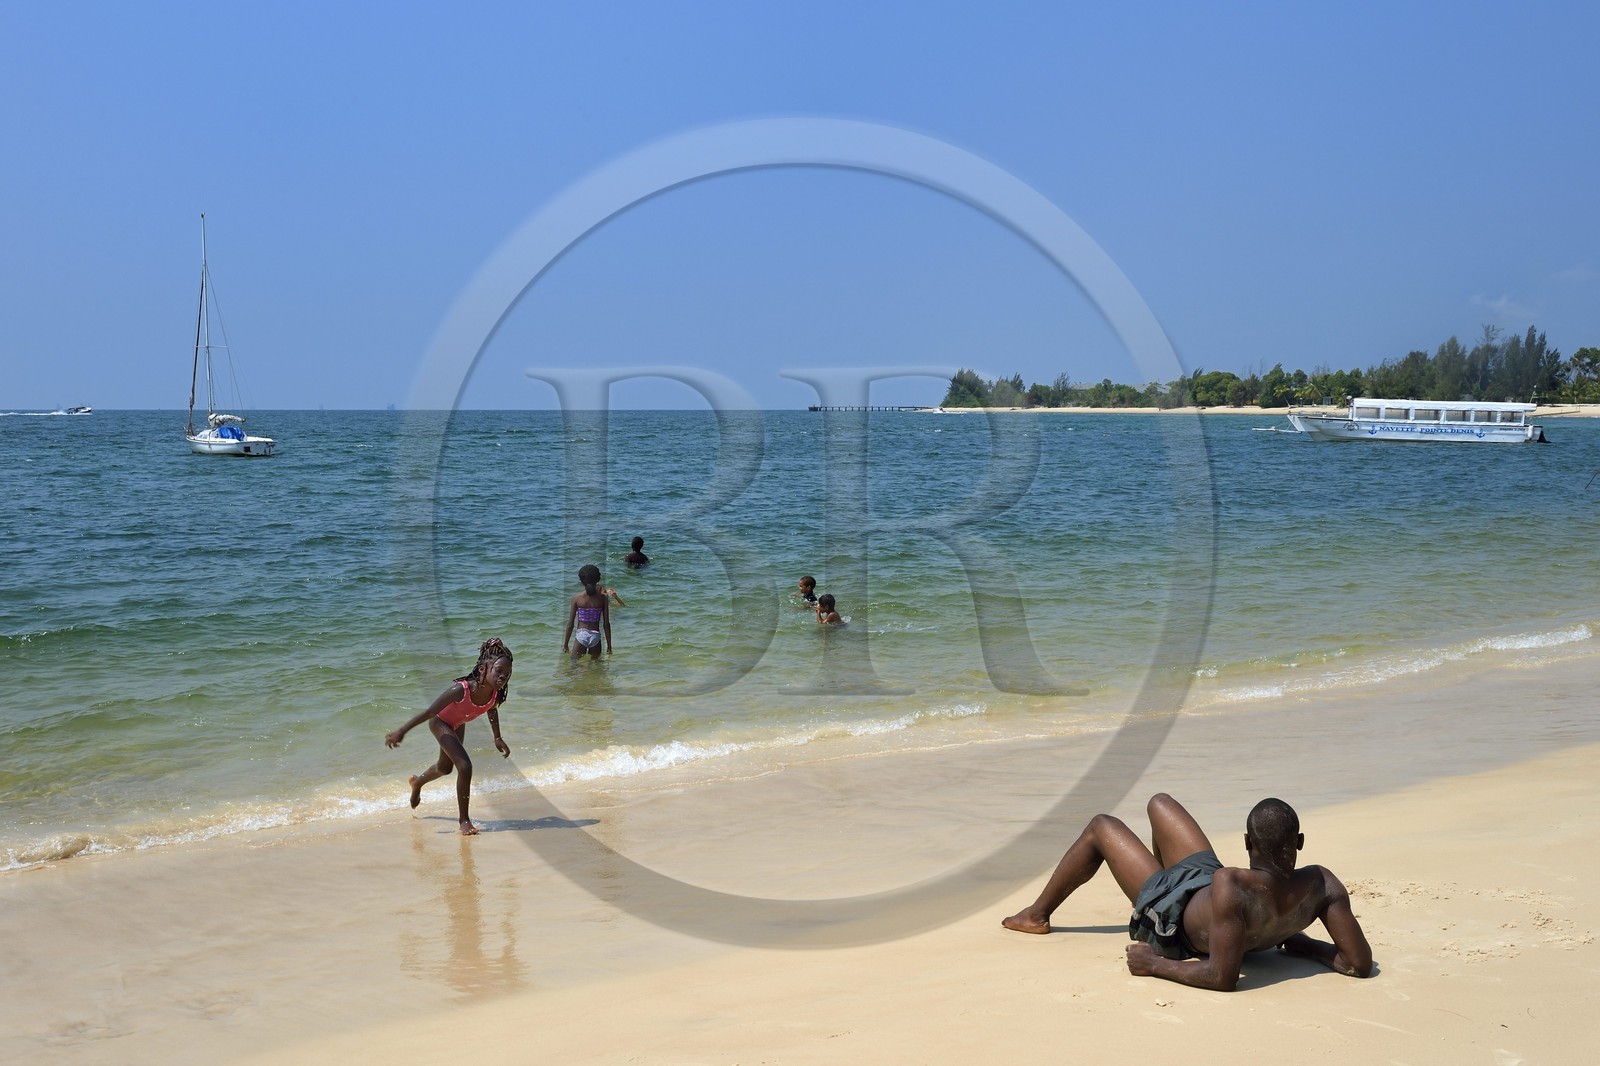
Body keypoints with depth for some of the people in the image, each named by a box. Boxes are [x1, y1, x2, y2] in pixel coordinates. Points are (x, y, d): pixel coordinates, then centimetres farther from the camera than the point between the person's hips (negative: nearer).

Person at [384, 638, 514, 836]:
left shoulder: (496, 694, -26)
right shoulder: (461, 690, -43)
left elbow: (492, 711, -1)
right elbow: (430, 711, -34)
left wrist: (497, 738, 11)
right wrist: (401, 731, -28)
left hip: (457, 724, 7)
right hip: (440, 722, -7)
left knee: (445, 768, 28)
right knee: (464, 766, -21)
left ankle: (417, 781, 61)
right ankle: (464, 820, -7)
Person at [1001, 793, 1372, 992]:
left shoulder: (1231, 887, -48)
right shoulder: (1321, 884, -32)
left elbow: (1222, 977, -46)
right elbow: (1361, 964, -27)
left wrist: (1155, 965, -31)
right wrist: (1302, 944, -12)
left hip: (1175, 917, -6)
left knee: (1101, 826, 16)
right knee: (1158, 802, 23)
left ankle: (1037, 914, 39)